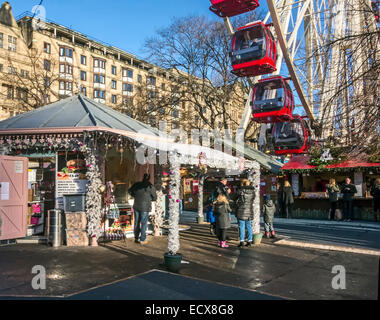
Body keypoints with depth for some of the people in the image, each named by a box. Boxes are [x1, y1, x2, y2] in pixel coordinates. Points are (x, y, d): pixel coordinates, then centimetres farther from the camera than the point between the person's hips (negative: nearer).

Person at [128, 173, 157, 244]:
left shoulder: (137, 184, 2)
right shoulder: (150, 186, -9)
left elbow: (130, 191, 16)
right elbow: (154, 198, -2)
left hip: (136, 206, 4)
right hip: (145, 207, -4)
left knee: (137, 222, 14)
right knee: (143, 223, 4)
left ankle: (136, 238, 22)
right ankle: (142, 240, 9)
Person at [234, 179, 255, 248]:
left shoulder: (240, 191, -10)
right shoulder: (252, 191, 2)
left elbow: (236, 201, -4)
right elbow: (252, 201, 8)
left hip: (241, 211, -4)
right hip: (250, 211, 4)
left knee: (241, 227, 0)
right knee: (249, 226, 11)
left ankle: (242, 242, 0)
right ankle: (249, 241, 15)